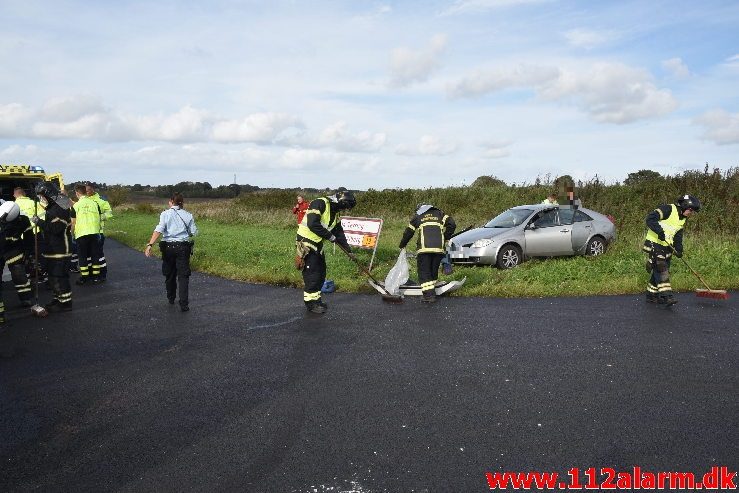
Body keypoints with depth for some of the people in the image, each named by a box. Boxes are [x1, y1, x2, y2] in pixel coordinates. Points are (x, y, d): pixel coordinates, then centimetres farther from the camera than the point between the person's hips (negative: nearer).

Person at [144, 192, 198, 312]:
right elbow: (194, 232, 3)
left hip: (168, 247, 0)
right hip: (183, 247, 0)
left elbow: (159, 230, -15)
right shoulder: (188, 215, 3)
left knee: (170, 274, 18)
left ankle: (171, 298, 35)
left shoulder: (165, 214, -2)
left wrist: (150, 245, -21)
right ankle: (184, 304, -11)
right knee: (183, 275, -1)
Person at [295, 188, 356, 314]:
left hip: (317, 244, 9)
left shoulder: (335, 214, 10)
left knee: (321, 273, 14)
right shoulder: (320, 203, -19)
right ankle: (311, 303, 5)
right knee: (312, 274, -6)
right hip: (306, 243, -9)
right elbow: (312, 224, -29)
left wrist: (349, 250, 14)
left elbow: (339, 233, 16)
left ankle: (316, 299, 27)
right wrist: (330, 236, -19)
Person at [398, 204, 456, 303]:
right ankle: (431, 292, 18)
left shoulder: (417, 216, 20)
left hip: (424, 248, -2)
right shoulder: (439, 213, 22)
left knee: (424, 272, 1)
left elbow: (408, 232, 24)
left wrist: (402, 245, 38)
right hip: (439, 248, 2)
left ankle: (429, 295, -8)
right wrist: (445, 238, 18)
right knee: (434, 271, 14)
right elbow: (452, 225, 9)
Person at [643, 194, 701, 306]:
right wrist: (660, 231, -33)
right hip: (654, 243, -9)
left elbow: (678, 235, 17)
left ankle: (651, 295, 19)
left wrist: (678, 249, 2)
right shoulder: (667, 209, -14)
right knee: (661, 269, -14)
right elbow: (650, 218, -23)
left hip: (666, 246, 9)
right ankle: (666, 296, -17)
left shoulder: (682, 219, 14)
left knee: (659, 271, 10)